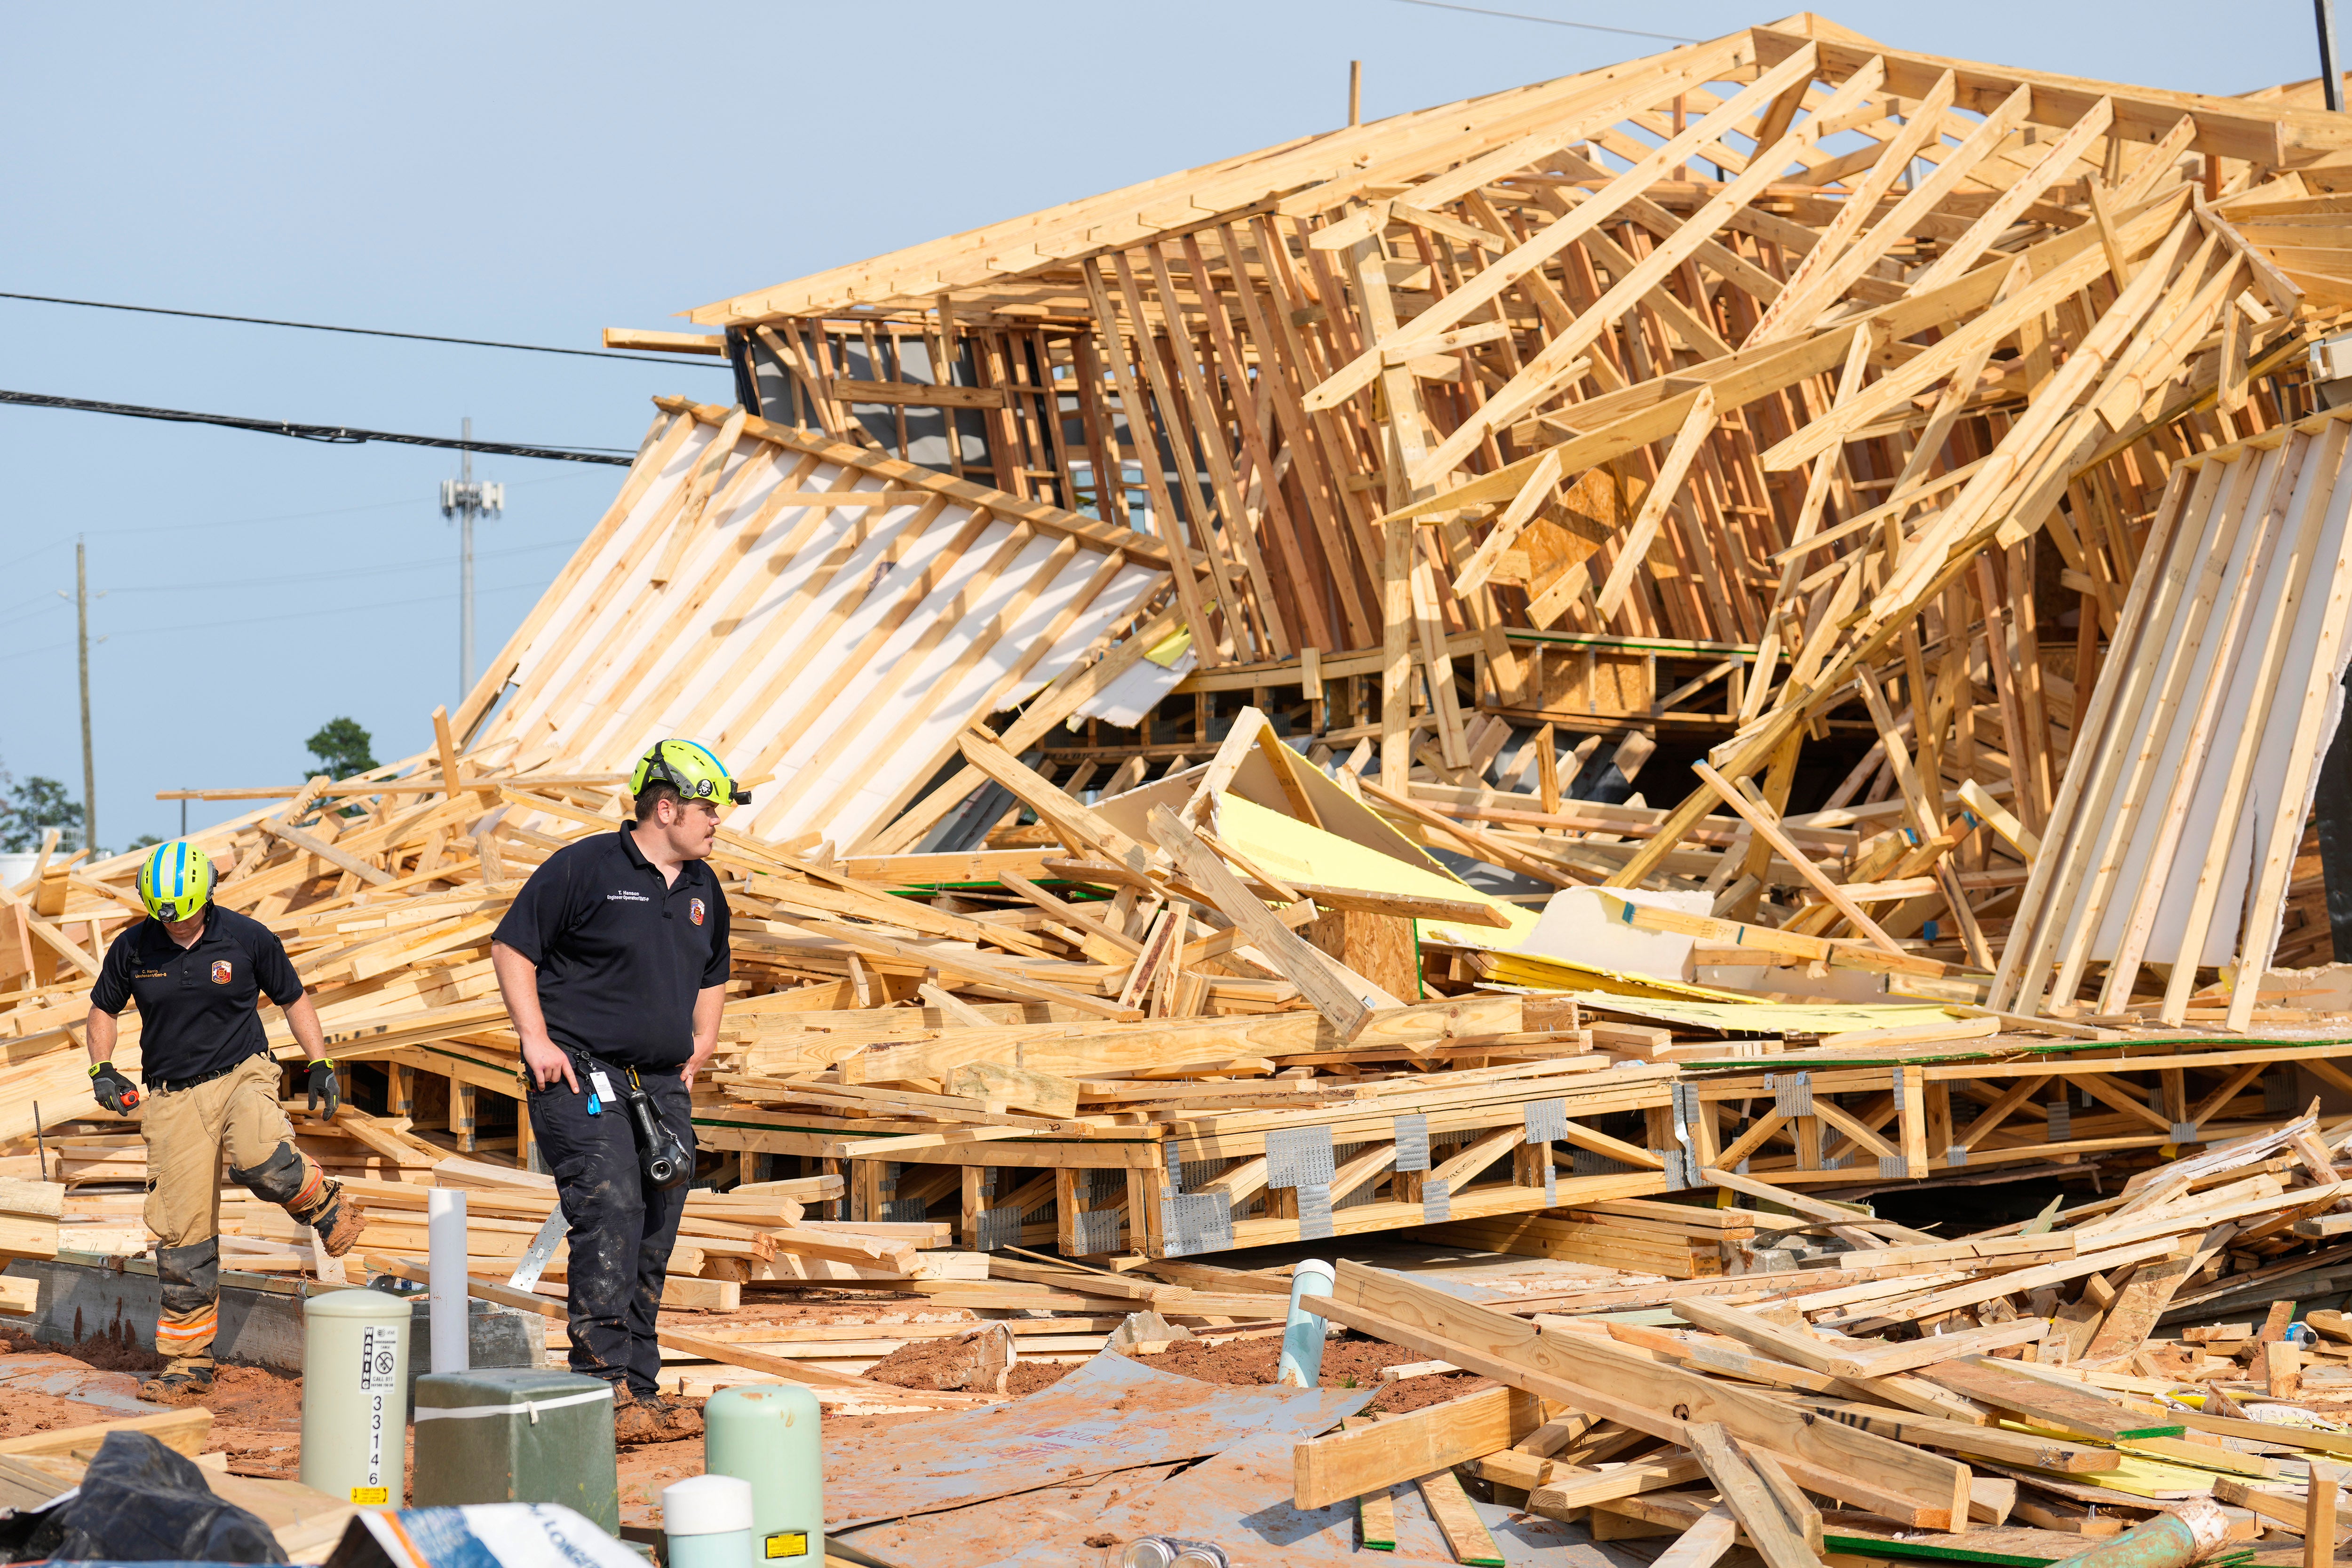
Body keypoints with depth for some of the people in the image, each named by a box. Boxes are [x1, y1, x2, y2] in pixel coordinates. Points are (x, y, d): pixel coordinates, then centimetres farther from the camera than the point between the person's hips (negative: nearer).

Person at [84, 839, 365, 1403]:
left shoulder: (248, 939, -3)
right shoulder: (132, 949, 1)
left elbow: (294, 1000, 10)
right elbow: (103, 1011, 17)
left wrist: (321, 1066, 2)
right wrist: (102, 1069, 1)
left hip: (242, 1076, -2)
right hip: (174, 1097, 2)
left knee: (258, 1159, -35)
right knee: (182, 1233, -3)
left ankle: (327, 1207, -3)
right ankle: (188, 1362, 8)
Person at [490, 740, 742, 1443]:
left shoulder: (703, 889, 15)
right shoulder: (584, 867, -7)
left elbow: (713, 976, 31)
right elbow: (510, 947, -4)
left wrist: (700, 1049, 20)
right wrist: (536, 1040, -11)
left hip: (662, 1086, 7)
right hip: (581, 1075, -7)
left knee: (653, 1240, 6)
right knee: (610, 1214, -19)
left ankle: (640, 1387, 13)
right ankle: (605, 1385, -19)